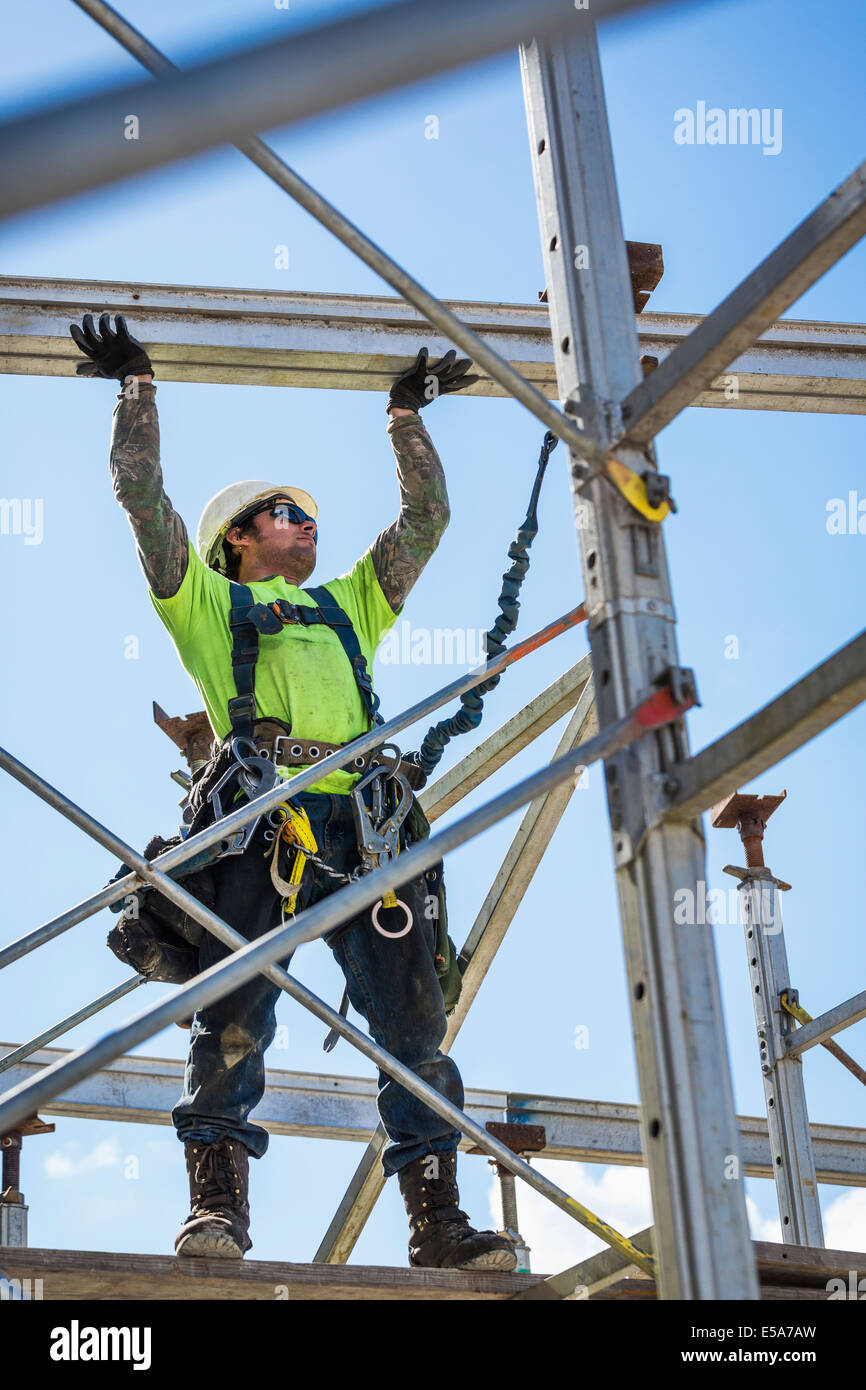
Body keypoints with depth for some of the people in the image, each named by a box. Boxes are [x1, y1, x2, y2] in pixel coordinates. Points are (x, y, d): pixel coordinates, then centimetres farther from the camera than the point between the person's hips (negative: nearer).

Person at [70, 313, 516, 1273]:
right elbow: (142, 493, 18)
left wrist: (406, 417, 40)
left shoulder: (349, 605, 37)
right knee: (234, 1014, -16)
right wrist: (137, 388, 20)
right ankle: (217, 1205, -18)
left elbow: (425, 516, 39)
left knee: (413, 1022, -7)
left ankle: (437, 1224, -10)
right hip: (258, 816, -3)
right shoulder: (206, 601, 25)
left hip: (363, 824, 4)